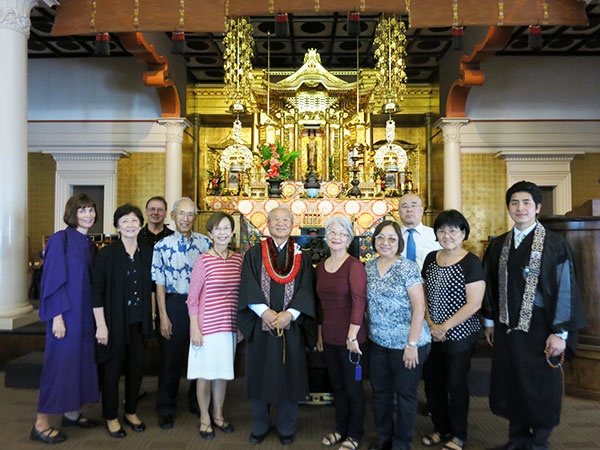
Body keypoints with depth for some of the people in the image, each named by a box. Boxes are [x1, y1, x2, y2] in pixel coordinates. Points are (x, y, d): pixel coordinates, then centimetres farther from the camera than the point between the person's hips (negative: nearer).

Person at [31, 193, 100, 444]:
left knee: (81, 359, 12)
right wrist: (57, 316, -19)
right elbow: (53, 279, -14)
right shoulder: (60, 239, -10)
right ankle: (40, 424, 11)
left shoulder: (90, 244, 11)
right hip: (66, 312, -7)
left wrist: (97, 316, 11)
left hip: (86, 312, 7)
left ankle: (71, 413, 27)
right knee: (60, 361, -2)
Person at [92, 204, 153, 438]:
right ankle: (111, 417, 24)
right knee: (112, 369, 7)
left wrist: (150, 317, 8)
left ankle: (131, 412, 30)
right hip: (114, 321, -4)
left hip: (139, 322, 4)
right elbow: (96, 291, -10)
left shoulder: (147, 253, 4)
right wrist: (101, 325, -13)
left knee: (136, 368, 12)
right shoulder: (107, 254, -9)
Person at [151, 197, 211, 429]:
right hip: (174, 304, -2)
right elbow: (160, 284, -2)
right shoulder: (162, 245, -2)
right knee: (171, 358, 6)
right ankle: (165, 408, 24)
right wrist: (163, 316, -7)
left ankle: (197, 401, 33)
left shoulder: (205, 242, 3)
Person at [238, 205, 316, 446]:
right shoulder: (254, 254, 3)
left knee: (289, 375, 8)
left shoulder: (302, 257, 6)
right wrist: (264, 311, -18)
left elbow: (306, 290, -2)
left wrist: (290, 313, -16)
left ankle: (286, 428, 27)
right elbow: (248, 287, -5)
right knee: (260, 375, 9)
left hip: (291, 325, 1)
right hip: (260, 325, 0)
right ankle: (259, 427, 29)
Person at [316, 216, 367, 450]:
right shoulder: (321, 266, 6)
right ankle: (340, 428, 38)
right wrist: (320, 333, 15)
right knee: (337, 385, 20)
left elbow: (359, 301, -19)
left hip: (350, 338, -6)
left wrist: (352, 337, -20)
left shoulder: (354, 265, -14)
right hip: (329, 337, 6)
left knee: (353, 388, 10)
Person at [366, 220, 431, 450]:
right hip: (378, 342, 5)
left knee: (405, 394, 10)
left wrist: (412, 345, -16)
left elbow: (419, 308, -13)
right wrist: (370, 332, 6)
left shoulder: (407, 268, -11)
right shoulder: (369, 267, 5)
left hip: (406, 344, -5)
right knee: (380, 391, 16)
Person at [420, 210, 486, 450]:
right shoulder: (431, 259, 5)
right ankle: (441, 429, 36)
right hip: (432, 334, 6)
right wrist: (431, 324, -3)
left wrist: (445, 326, -15)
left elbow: (474, 304, -16)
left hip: (459, 335, -5)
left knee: (456, 385, 8)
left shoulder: (471, 263, -12)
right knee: (432, 383, 14)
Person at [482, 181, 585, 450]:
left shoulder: (555, 245, -8)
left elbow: (566, 290, -9)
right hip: (506, 328, 4)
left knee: (540, 388, 9)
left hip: (539, 329, -4)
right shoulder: (498, 245, 5)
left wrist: (560, 333, -12)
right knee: (512, 386, 14)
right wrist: (490, 321, 12)